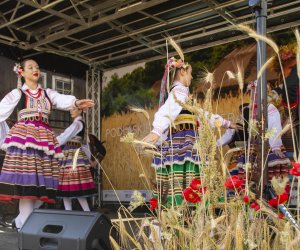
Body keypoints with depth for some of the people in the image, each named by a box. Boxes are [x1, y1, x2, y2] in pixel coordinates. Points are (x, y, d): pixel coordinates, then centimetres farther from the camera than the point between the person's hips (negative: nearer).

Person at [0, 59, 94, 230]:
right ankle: (25, 225, -5)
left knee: (43, 184, -2)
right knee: (26, 182, -12)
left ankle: (23, 219, 13)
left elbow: (63, 100, -1)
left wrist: (76, 102, -24)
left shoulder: (48, 93, 20)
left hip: (45, 138, 4)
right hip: (23, 137, -3)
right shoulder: (17, 94, 14)